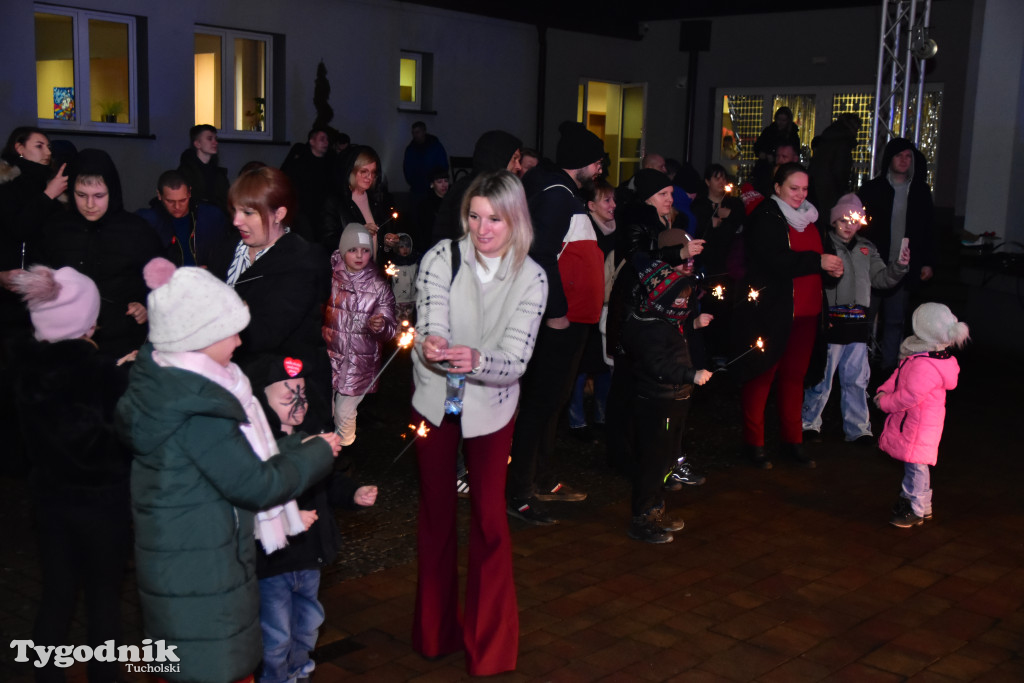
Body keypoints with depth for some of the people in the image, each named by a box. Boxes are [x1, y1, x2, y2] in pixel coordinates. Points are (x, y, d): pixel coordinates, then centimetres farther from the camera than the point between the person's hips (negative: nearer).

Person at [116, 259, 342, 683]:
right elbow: (255, 485, -22)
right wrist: (318, 453, -9)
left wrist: (297, 446, 10)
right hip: (201, 574, -10)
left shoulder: (164, 382, 2)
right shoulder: (197, 409, -28)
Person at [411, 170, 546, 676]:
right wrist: (431, 346, -49)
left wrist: (476, 360, -43)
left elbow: (515, 359, -21)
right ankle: (435, 632, 33)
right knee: (436, 512, 14)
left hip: (490, 407, 0)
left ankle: (489, 644, 21)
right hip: (434, 401, 1)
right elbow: (431, 331, -25)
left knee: (489, 519, 3)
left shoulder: (531, 278, -14)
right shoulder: (441, 259, -15)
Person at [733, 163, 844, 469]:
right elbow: (776, 260, -21)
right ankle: (753, 441, 10)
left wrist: (831, 267, 2)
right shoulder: (766, 218, -8)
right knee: (763, 374, 0)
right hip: (772, 313, -7)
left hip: (805, 313, 7)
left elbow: (816, 255, 24)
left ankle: (793, 440, 21)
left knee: (795, 375, 12)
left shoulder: (808, 217, 16)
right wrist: (818, 261, -21)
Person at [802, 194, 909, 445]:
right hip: (831, 320, -5)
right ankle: (809, 422, 17)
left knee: (857, 378, 10)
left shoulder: (866, 249, 14)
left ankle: (858, 428, 19)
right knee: (822, 375, 3)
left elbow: (881, 279, 15)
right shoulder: (824, 245, -6)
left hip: (857, 321, 5)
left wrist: (899, 266, 1)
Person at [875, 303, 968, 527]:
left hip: (919, 426, -11)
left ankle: (916, 510, 16)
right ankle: (922, 504, 36)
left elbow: (908, 396, -28)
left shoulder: (924, 367, -31)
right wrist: (884, 390, -1)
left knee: (915, 466, 3)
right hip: (911, 421, 11)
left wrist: (885, 403, -13)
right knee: (915, 466, 22)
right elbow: (899, 375, 13)